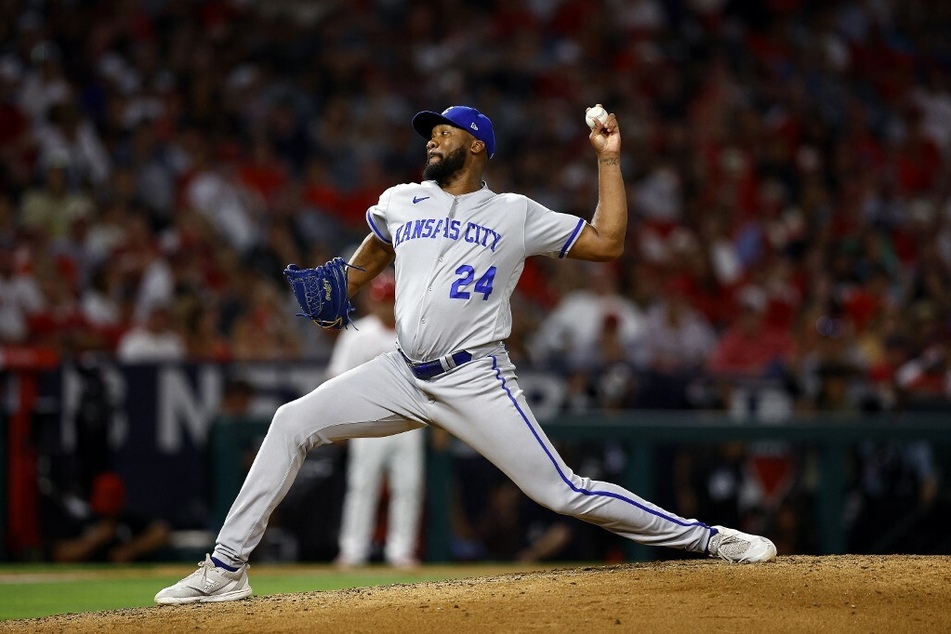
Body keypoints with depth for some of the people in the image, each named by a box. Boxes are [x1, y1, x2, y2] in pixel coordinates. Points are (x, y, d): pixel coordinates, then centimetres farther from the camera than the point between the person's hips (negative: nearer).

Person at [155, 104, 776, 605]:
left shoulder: (516, 214, 2)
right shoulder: (401, 203, 13)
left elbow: (608, 242, 0)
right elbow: (377, 248, 35)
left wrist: (608, 158, -4)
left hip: (477, 381, -4)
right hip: (405, 375, 4)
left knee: (562, 492, -12)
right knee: (294, 422, -8)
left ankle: (706, 539, -1)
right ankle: (227, 569, -4)